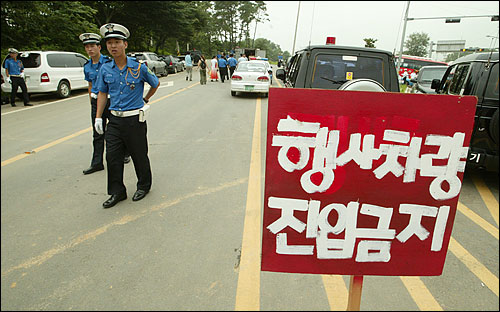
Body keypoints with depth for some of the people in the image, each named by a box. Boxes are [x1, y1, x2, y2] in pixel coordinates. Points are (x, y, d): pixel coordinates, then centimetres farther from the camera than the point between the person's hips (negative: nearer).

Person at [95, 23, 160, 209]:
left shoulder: (138, 67, -7)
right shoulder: (105, 69, 4)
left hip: (135, 119, -4)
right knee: (112, 157, 3)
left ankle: (144, 186, 29)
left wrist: (145, 99, 18)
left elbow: (155, 83, 10)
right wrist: (98, 117, 7)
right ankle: (117, 192, 17)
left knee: (139, 155, 8)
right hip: (115, 119, 4)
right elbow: (102, 94, 12)